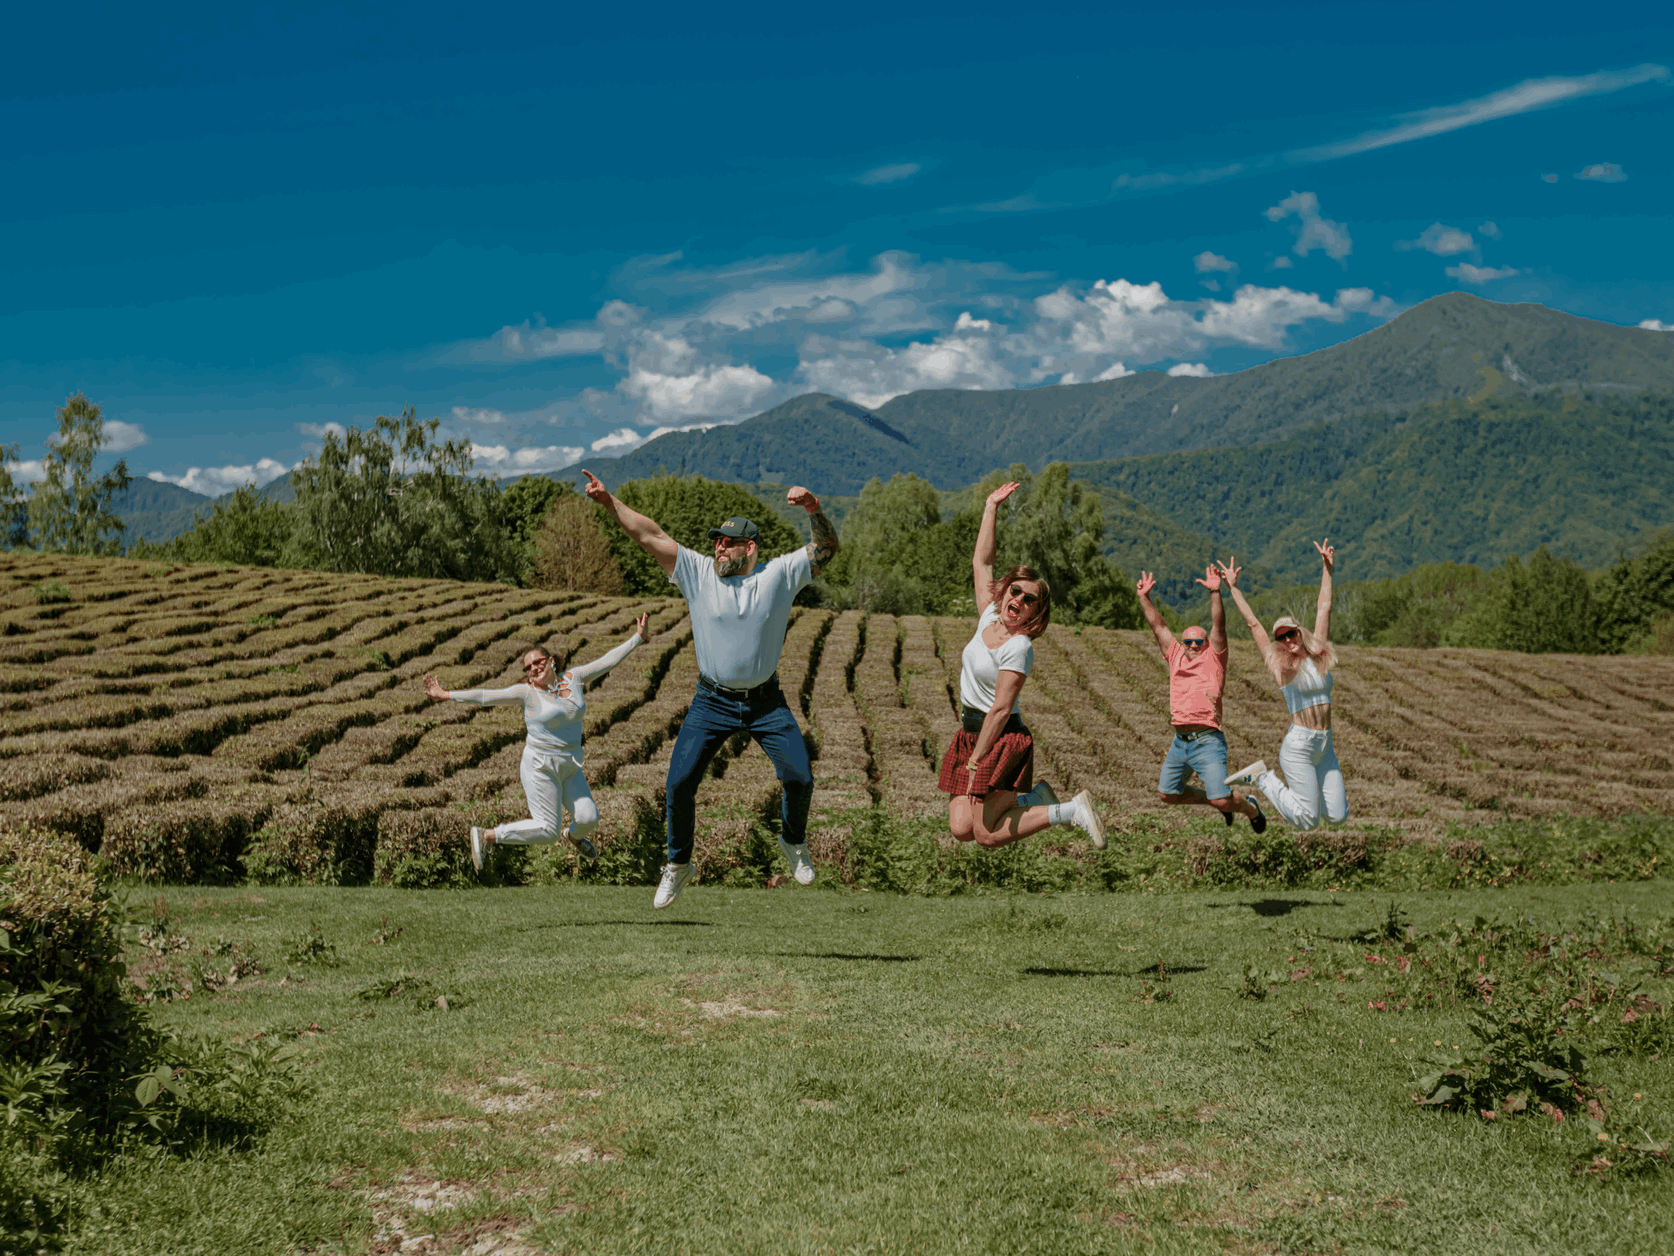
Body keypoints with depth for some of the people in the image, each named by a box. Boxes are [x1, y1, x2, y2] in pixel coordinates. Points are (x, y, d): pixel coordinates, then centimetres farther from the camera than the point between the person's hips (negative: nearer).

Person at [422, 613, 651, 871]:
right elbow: (486, 697, -10)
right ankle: (485, 837, 5)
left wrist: (637, 638, 8)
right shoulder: (527, 693, -7)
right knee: (547, 830, -9)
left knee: (588, 818, -9)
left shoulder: (573, 678, 5)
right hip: (540, 767, -5)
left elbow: (607, 661, 8)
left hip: (569, 768, 5)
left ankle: (574, 836, 28)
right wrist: (447, 695, -14)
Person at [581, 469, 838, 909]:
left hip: (766, 702, 0)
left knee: (799, 778, -7)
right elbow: (649, 536, -8)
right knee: (679, 783, -6)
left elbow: (826, 548, -6)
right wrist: (610, 502, -17)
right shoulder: (698, 571, -4)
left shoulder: (778, 575, -4)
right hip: (712, 702, 0)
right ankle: (678, 864, 16)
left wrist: (814, 509, -24)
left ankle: (793, 841, 25)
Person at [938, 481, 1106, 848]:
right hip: (971, 733, 8)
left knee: (987, 835, -10)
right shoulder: (989, 618, 5)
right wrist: (991, 507, 15)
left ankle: (1071, 811, 1)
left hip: (1002, 739, -8)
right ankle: (1032, 799, 19)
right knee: (961, 829, -1)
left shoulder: (1019, 648, -16)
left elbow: (1001, 709, -20)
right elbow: (981, 563, 15)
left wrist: (975, 761, -23)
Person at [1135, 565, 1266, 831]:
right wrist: (1144, 598, 13)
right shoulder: (1176, 657, 14)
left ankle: (1250, 807, 22)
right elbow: (1158, 625, 17)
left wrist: (1215, 593, -20)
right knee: (1167, 793, 13)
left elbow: (1219, 625, -10)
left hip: (1207, 742, -6)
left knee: (1221, 799, -12)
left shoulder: (1214, 659, 2)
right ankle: (1215, 801, 33)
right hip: (1180, 742, 6)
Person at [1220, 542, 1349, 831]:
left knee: (1338, 816, 1)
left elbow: (1324, 609, 14)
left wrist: (1327, 570, 17)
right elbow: (1253, 624, -2)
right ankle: (1261, 777, 13)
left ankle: (1299, 787, 26)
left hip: (1325, 746, 5)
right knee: (1308, 821, -5)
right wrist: (1233, 589, -1)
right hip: (1298, 746, -5)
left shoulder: (1319, 656, 9)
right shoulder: (1280, 665, -2)